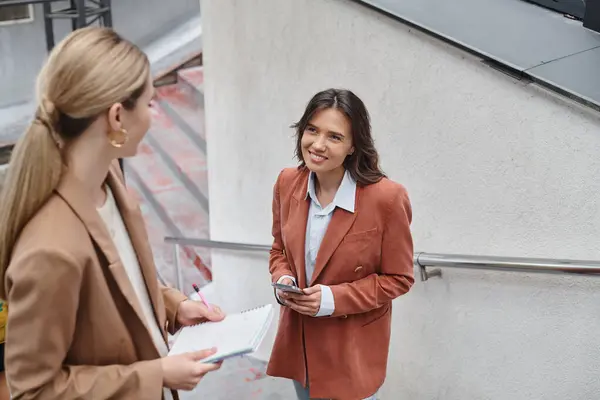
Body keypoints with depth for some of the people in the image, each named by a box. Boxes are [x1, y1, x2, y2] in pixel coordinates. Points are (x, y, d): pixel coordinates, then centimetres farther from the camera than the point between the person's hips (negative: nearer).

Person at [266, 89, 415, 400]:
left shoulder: (386, 197, -22)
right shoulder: (287, 183, -6)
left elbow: (398, 278, -12)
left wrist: (333, 299, -22)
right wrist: (283, 280, -13)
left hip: (353, 349, -4)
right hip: (297, 339, 5)